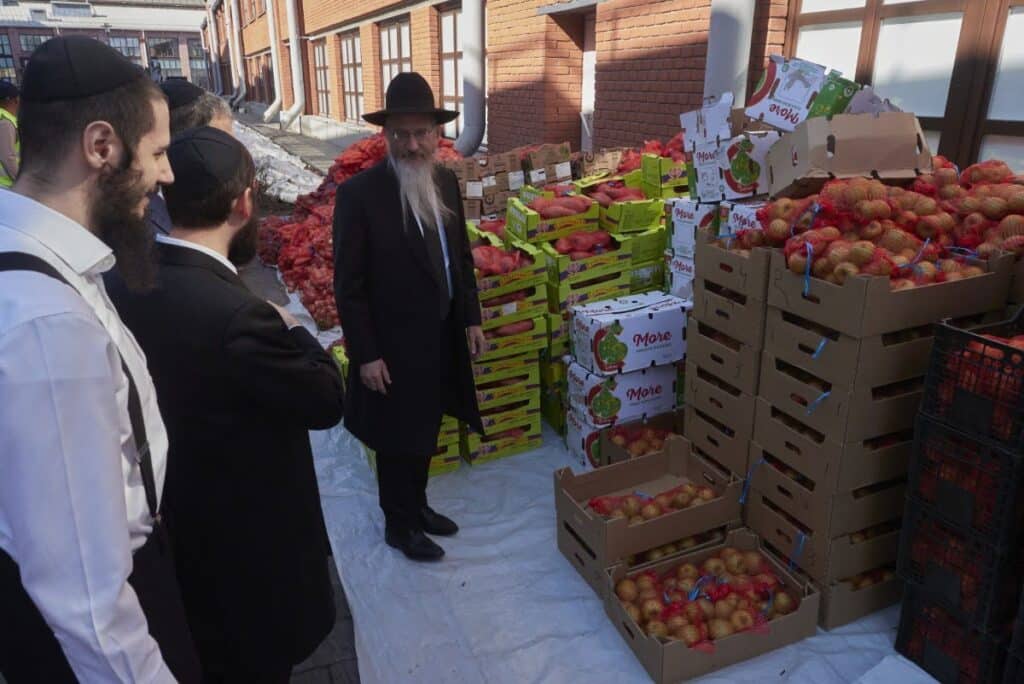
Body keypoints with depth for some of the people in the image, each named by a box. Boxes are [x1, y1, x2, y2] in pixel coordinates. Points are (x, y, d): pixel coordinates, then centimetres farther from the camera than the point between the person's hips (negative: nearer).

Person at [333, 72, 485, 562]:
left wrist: (471, 318, 10)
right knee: (397, 440, 10)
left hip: (442, 338, 6)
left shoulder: (446, 182, 2)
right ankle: (398, 524, 31)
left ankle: (417, 505, 42)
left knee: (424, 432, 21)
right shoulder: (359, 194, -17)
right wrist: (365, 354, -16)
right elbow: (349, 285, -15)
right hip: (394, 345, -6)